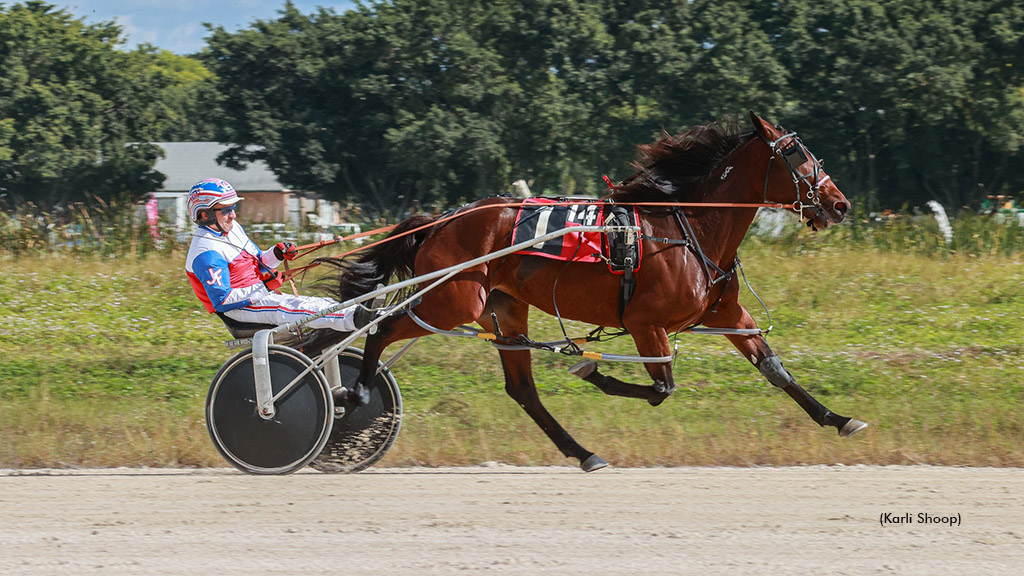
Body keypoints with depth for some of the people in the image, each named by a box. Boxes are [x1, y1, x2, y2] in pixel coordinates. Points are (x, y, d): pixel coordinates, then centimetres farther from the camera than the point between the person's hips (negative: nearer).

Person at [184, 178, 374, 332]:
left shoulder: (233, 228, 12)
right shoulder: (206, 254, -18)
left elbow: (258, 262, 21)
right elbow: (222, 301, -23)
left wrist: (277, 254, -2)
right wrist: (263, 287, -25)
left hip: (259, 296, 10)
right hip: (239, 310, -10)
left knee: (321, 304, -8)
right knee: (296, 308, -32)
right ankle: (356, 318, -49)